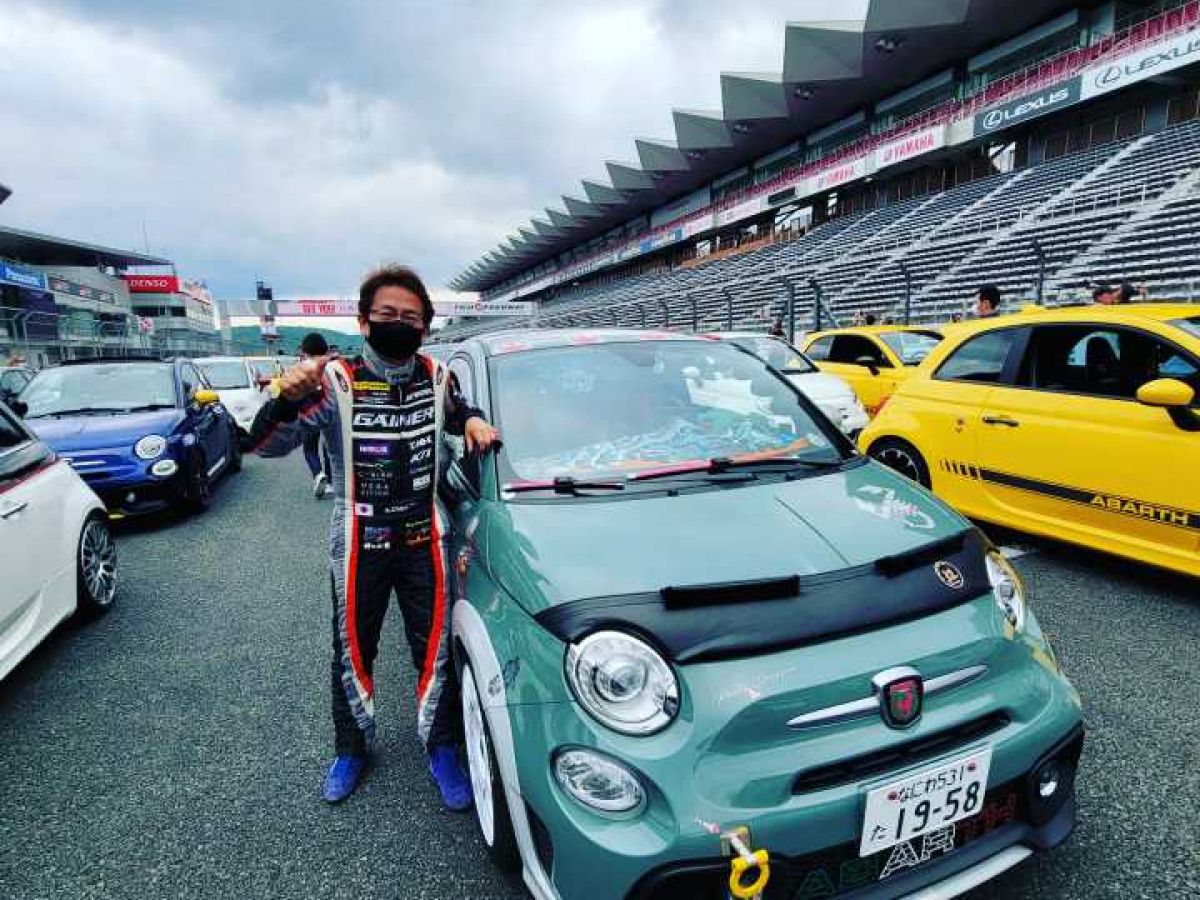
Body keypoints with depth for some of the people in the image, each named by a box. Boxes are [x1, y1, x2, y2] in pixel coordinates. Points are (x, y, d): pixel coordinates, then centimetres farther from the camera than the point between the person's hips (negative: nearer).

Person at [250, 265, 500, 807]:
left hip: (423, 538, 2)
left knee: (434, 649, 9)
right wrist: (288, 397, -36)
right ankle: (351, 749, 38)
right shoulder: (336, 382, -13)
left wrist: (473, 421, -5)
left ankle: (441, 748, 29)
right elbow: (265, 445, -16)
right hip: (358, 543, -1)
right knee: (353, 653, 15)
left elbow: (457, 415, 19)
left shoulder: (437, 377, -2)